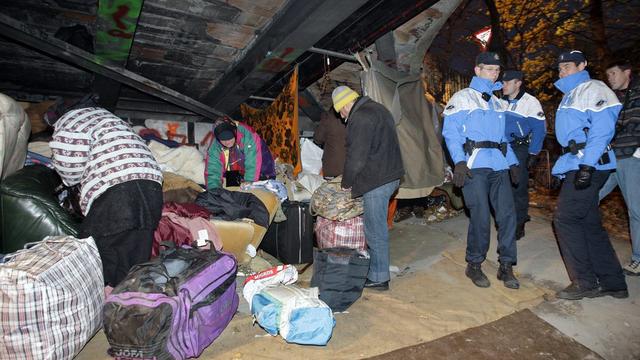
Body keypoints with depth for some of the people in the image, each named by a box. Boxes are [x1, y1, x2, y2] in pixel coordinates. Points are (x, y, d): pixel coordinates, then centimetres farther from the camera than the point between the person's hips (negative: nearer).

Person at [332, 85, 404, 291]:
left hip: (376, 181, -10)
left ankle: (379, 278, 11)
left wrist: (346, 183, -1)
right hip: (391, 176, 10)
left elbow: (356, 157, -17)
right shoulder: (377, 108, 19)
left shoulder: (360, 118, -14)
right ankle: (376, 267, 30)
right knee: (376, 226, 18)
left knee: (375, 229, -1)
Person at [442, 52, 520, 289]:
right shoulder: (463, 98, 3)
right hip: (474, 166, -6)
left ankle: (506, 266, 15)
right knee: (480, 216, -7)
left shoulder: (499, 103, 24)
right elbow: (450, 132, -8)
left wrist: (512, 163, 18)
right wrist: (459, 161, -19)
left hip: (500, 166, 6)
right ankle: (474, 265, 11)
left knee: (507, 214, 2)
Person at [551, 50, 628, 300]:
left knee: (565, 219, -9)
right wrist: (567, 164, 19)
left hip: (588, 164, -9)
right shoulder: (569, 94, 22)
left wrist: (587, 165, -25)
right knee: (589, 223, 10)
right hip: (575, 164, 10)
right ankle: (612, 283, 19)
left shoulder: (593, 89, -6)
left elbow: (602, 130, -17)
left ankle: (585, 283, 2)